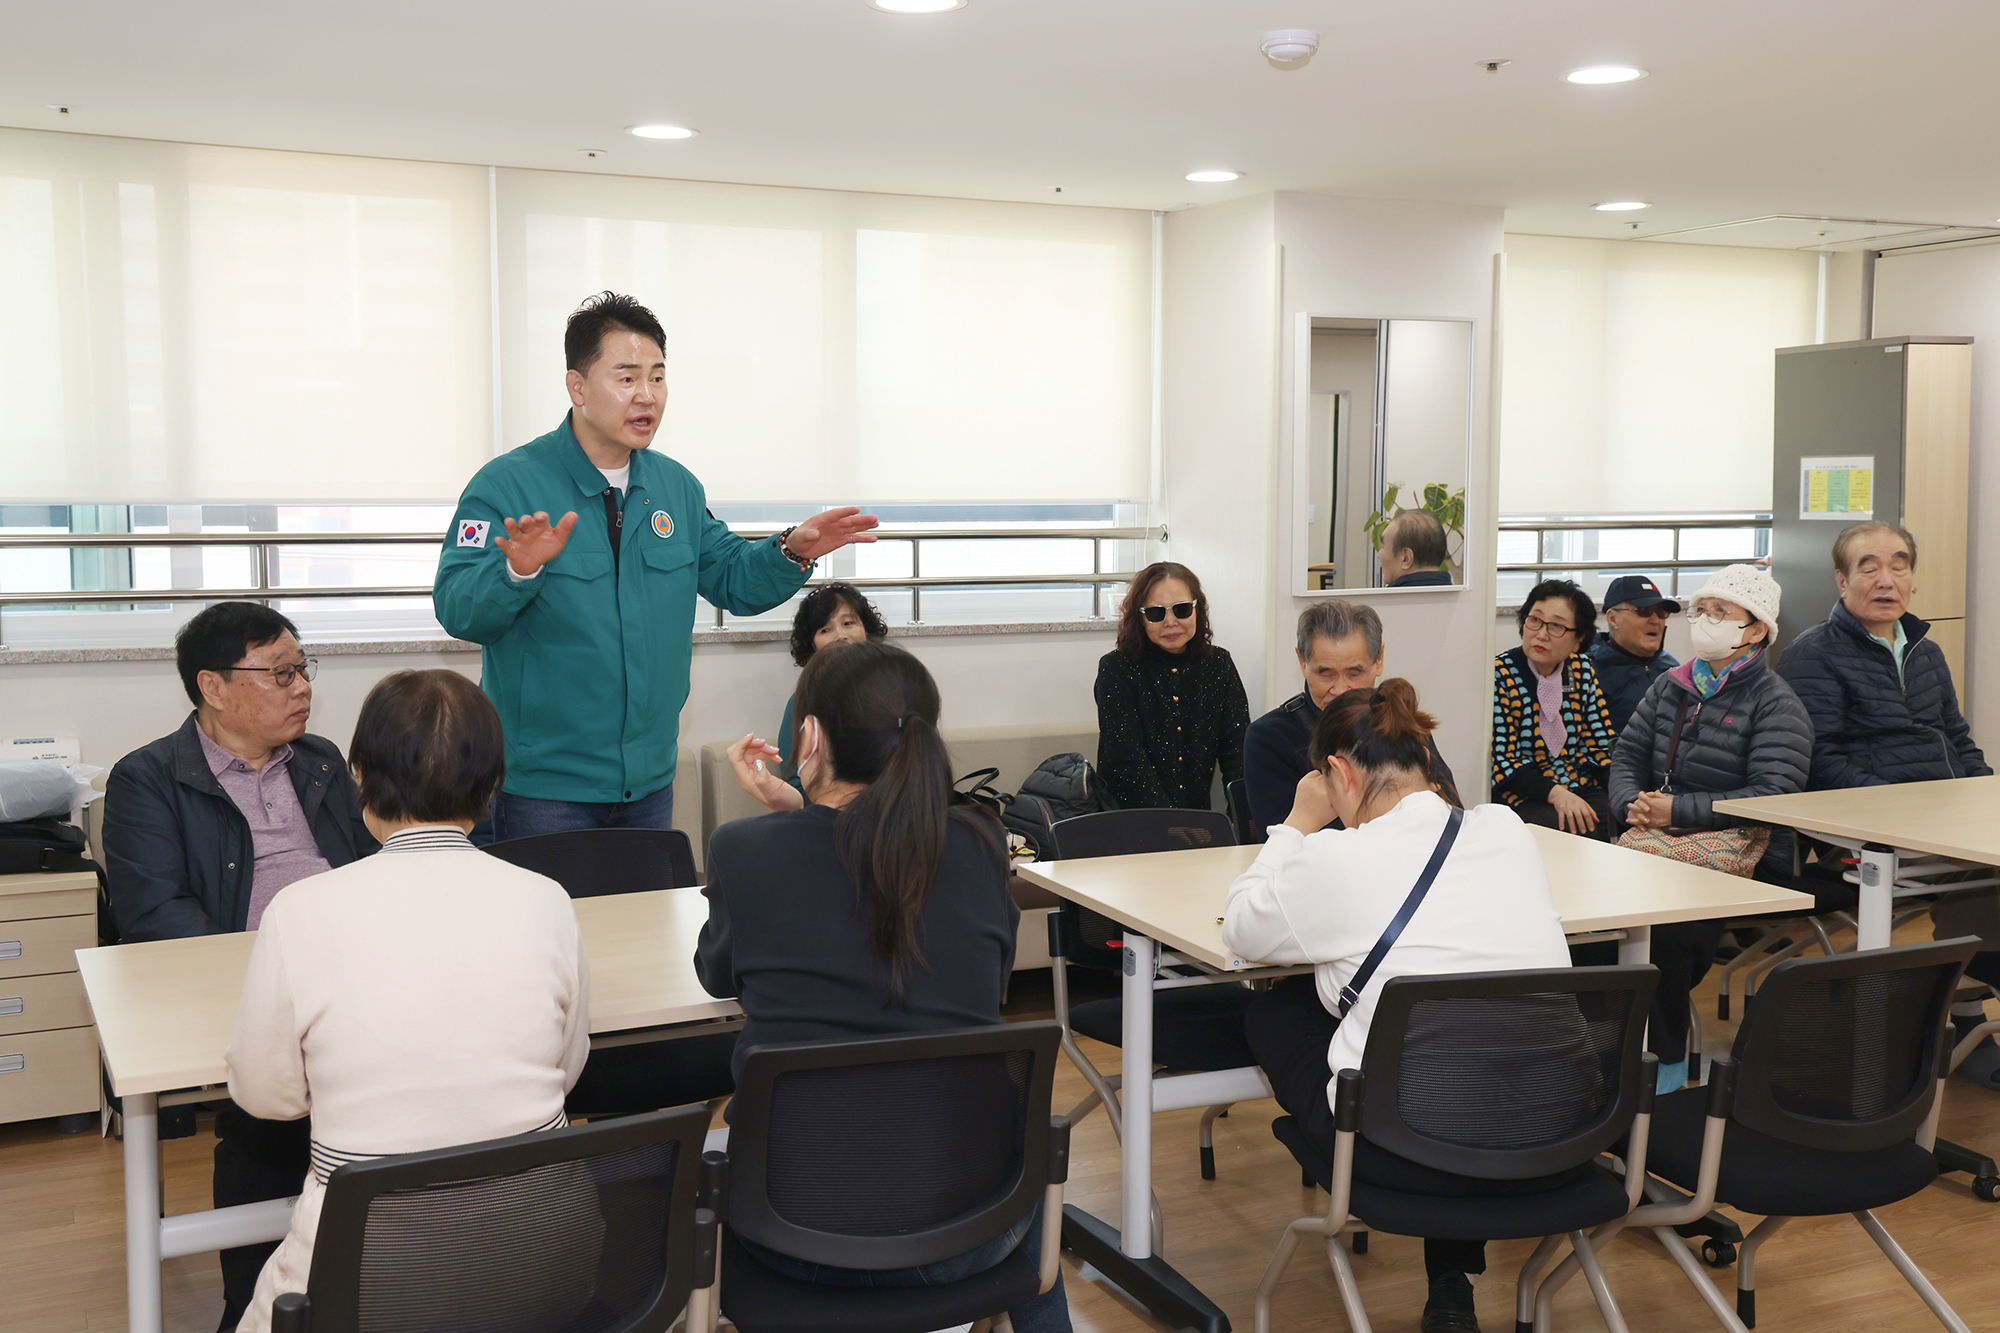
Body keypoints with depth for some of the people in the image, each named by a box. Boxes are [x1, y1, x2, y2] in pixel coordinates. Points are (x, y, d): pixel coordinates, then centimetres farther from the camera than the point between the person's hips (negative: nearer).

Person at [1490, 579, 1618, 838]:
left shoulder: (1582, 670, 10)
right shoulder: (1499, 675, -6)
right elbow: (1501, 760, -9)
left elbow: (1601, 744, 9)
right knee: (1580, 830, -32)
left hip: (1584, 792, 5)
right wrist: (1555, 793, -22)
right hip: (1527, 796, -5)